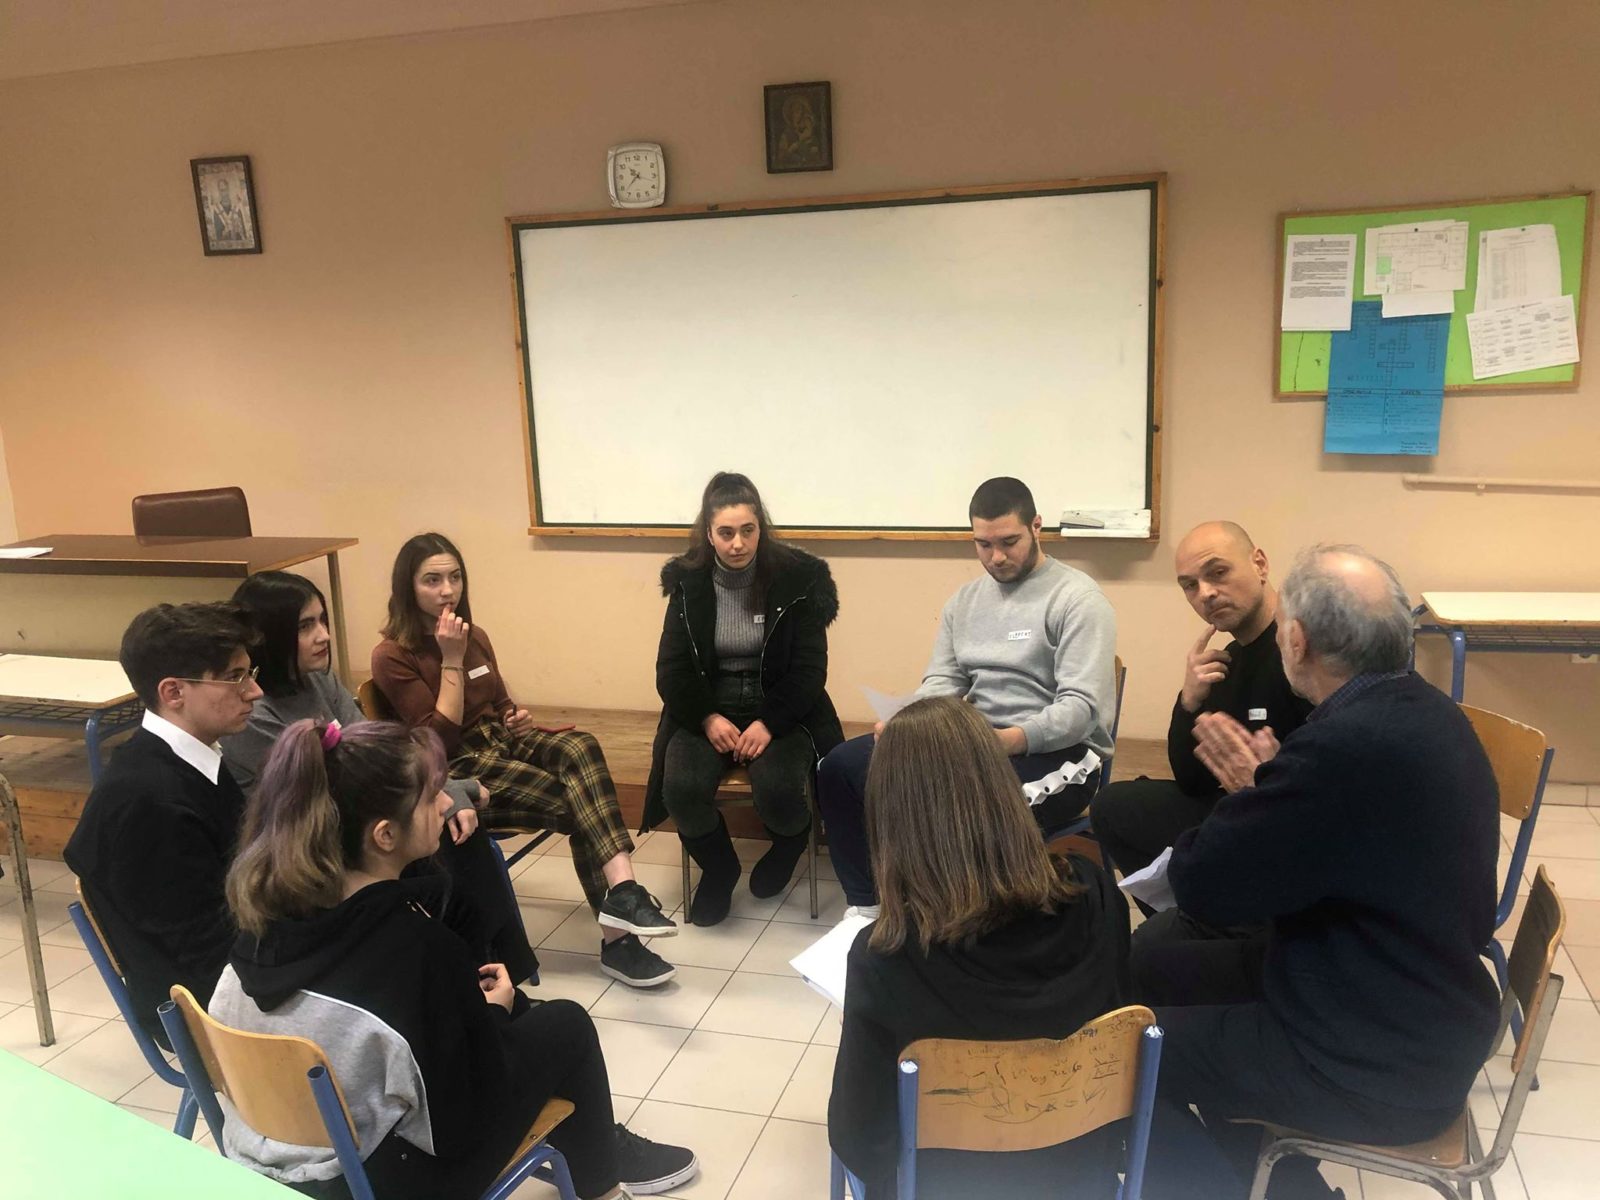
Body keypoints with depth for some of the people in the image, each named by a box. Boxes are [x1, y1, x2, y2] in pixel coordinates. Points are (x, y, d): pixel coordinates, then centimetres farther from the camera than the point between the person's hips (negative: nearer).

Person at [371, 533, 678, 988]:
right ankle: (617, 936, -21)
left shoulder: (475, 636, 12)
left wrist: (518, 717, 2)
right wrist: (451, 660, -17)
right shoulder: (392, 657, -8)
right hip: (455, 772, -6)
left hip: (501, 742, 6)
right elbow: (441, 740, -16)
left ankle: (622, 892, -37)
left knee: (580, 747, -28)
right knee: (575, 804, -26)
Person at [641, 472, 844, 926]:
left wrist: (769, 723, -21)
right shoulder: (689, 581, -3)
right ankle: (718, 867, 7)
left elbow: (809, 670, -8)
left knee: (778, 792, -30)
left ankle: (790, 841, 11)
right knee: (682, 789, -27)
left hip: (779, 711, -2)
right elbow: (672, 671, 0)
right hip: (707, 710, 2)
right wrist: (707, 718, -17)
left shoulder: (798, 577, -9)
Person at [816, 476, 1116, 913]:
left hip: (1056, 752, -7)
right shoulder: (964, 601, 14)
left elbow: (1081, 706, -17)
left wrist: (1014, 739, -36)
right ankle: (866, 907, 4)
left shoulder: (1078, 598, -9)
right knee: (840, 766, -4)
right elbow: (940, 681, 11)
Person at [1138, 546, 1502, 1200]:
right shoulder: (1415, 710, 0)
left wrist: (1249, 789, -4)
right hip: (1417, 1008, 9)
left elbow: (1200, 885, -21)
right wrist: (1267, 784, -3)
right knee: (1153, 973, 17)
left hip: (1380, 1066, -9)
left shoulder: (1348, 744, -32)